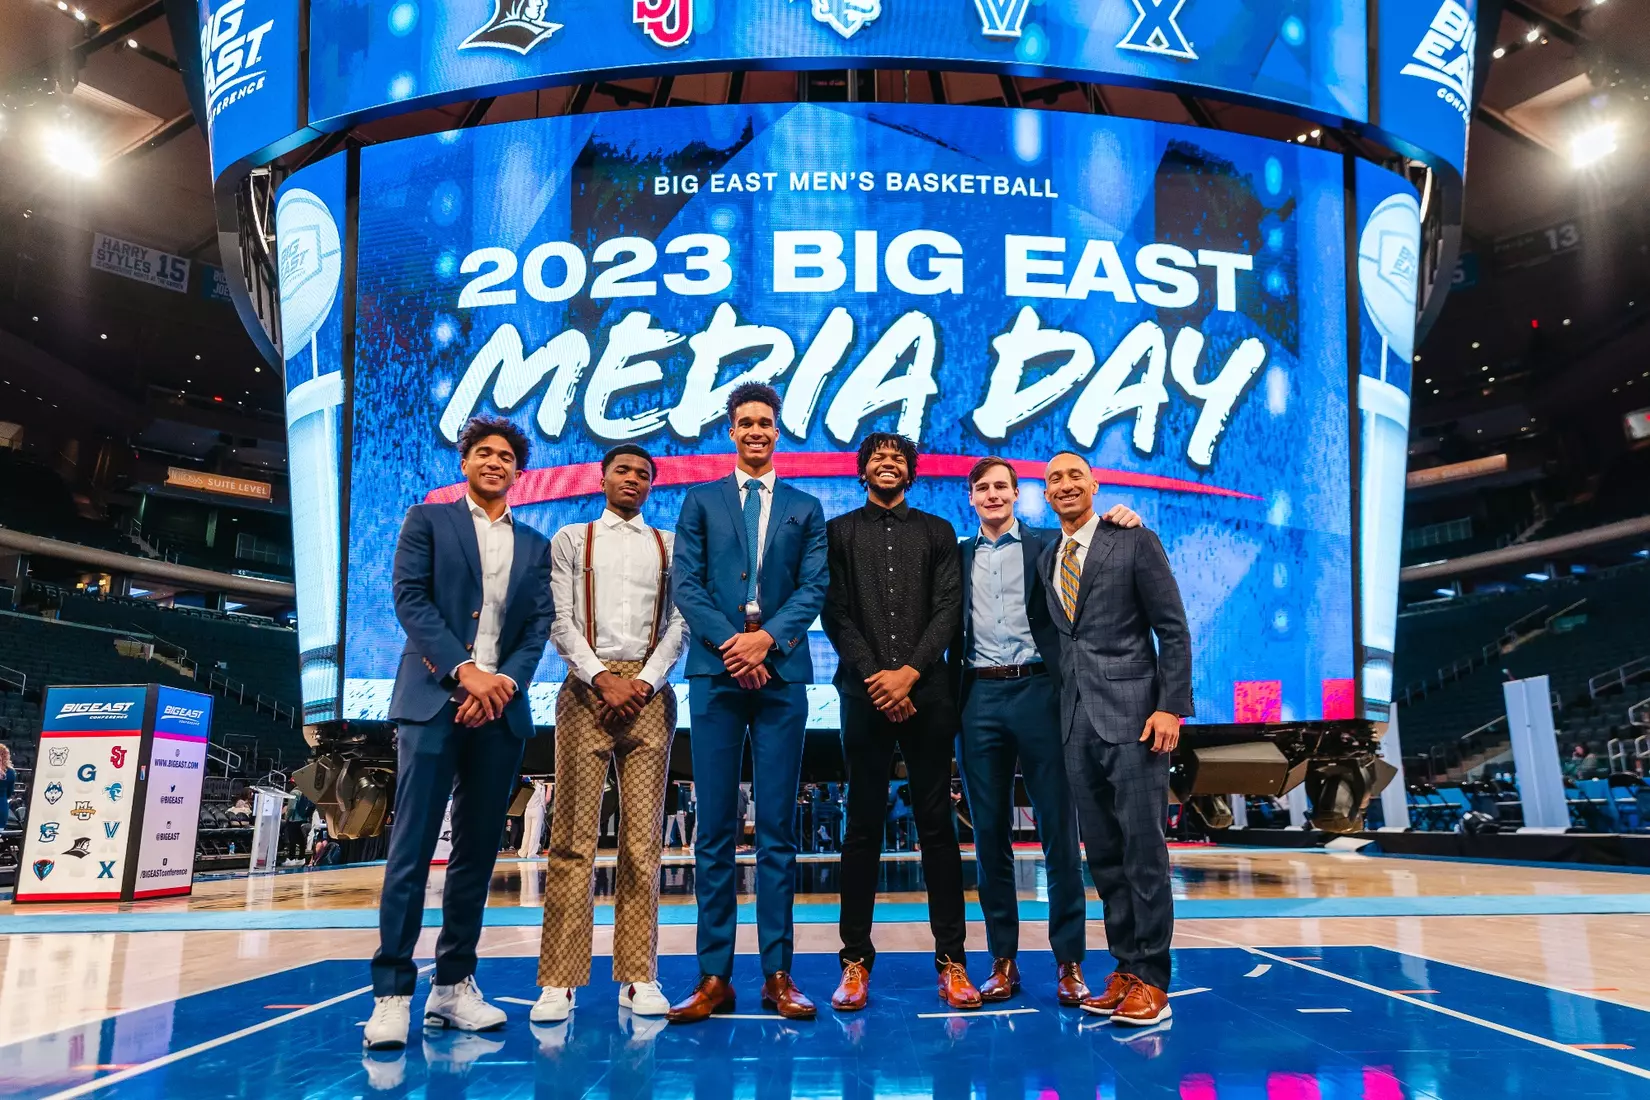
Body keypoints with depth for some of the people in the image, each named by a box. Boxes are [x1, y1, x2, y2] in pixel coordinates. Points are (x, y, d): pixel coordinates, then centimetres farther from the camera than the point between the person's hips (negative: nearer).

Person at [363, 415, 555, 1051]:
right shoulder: (428, 521, 10)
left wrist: (506, 680, -9)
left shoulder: (535, 545, 18)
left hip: (500, 710, 3)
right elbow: (410, 598, -2)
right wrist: (462, 670, -13)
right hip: (433, 701, -3)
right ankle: (392, 993, 0)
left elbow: (540, 624, 9)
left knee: (478, 851, 6)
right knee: (412, 848, -6)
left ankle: (453, 987, 14)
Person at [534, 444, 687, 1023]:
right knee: (574, 837, -3)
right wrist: (602, 678, -10)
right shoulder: (571, 539, 12)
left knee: (643, 838, 1)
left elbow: (678, 625, 6)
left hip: (649, 692, 1)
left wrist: (644, 681, -8)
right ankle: (560, 981, 1)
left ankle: (638, 977, 6)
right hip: (587, 688, -1)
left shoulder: (669, 546, 14)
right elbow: (560, 622, 3)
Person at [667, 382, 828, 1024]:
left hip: (781, 676, 0)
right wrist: (727, 641, -12)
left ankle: (777, 974, 11)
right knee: (715, 829, 2)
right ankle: (714, 976, 8)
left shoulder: (805, 510, 14)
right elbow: (686, 584, 3)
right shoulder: (701, 502, 13)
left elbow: (813, 588, 3)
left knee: (777, 828, 3)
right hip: (715, 675, 0)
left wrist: (767, 638, -13)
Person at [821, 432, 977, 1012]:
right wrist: (875, 677, -9)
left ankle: (952, 959, 9)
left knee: (936, 824, 3)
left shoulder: (937, 532, 13)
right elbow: (836, 614, 2)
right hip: (864, 693, 0)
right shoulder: (839, 532, 11)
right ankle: (856, 959, 10)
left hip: (927, 693, 1)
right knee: (863, 825, 3)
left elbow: (949, 610, 3)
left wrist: (909, 673, -10)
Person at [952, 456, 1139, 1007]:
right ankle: (1002, 959, 18)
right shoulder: (958, 556, 13)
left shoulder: (1048, 545, 7)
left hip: (1038, 691, -2)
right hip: (980, 697, 2)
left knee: (1058, 829, 2)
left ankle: (1069, 962, 12)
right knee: (990, 833, 7)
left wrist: (1120, 522, -14)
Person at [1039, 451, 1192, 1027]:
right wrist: (1061, 710, 11)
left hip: (1131, 716, -6)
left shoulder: (1135, 543, 0)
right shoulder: (1046, 558, 16)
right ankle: (1125, 968, 20)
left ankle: (1151, 981, 7)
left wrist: (1171, 707, -12)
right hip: (1077, 720, 6)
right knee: (1102, 853, 9)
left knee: (1142, 849, -3)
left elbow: (1173, 630, -4)